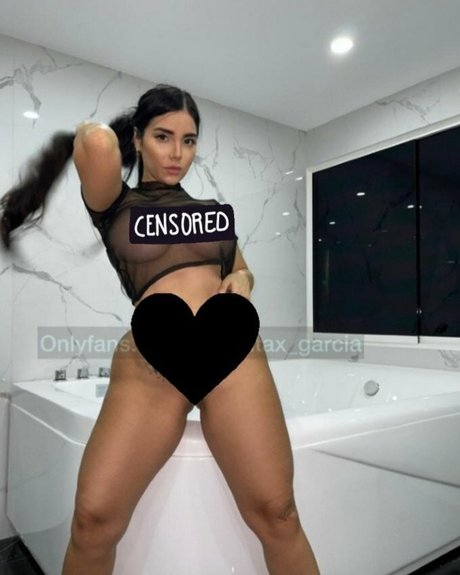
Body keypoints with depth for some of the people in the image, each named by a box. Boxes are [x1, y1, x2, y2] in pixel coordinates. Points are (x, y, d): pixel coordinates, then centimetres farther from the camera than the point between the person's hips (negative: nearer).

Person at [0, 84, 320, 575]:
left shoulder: (212, 212, 22)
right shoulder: (115, 204, 10)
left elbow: (242, 268, 32)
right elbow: (97, 140, -10)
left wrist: (241, 282, 8)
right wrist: (91, 138, 13)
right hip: (148, 364, -2)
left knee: (275, 513, -5)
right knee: (94, 520, -9)